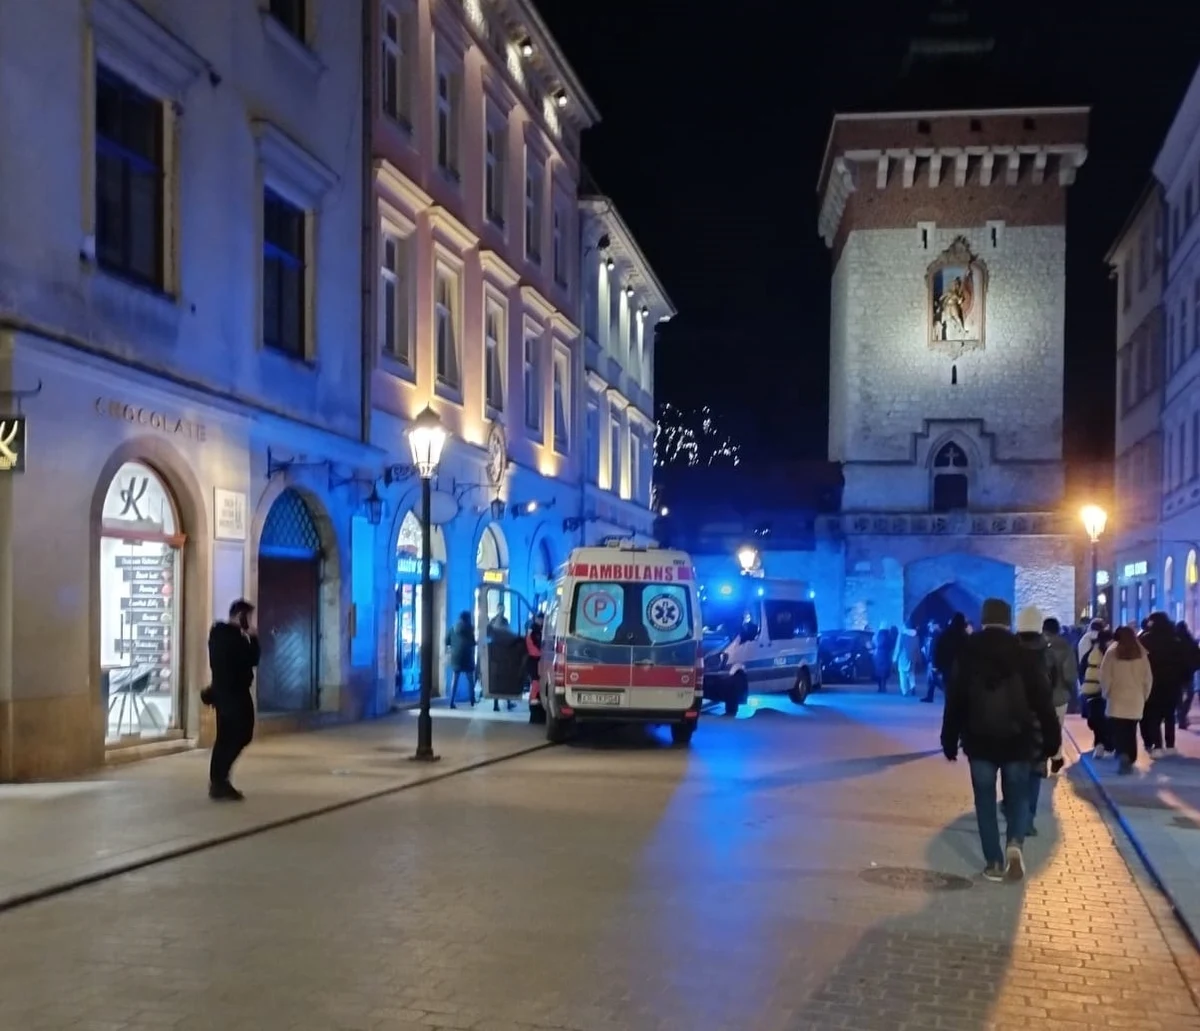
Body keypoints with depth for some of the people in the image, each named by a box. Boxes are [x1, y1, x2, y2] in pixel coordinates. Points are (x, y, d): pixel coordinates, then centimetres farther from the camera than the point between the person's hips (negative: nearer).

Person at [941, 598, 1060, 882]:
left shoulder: (967, 653, -1)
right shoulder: (1024, 653, -1)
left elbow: (954, 700, 0)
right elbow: (1042, 699, -2)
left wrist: (949, 740, 6)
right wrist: (1051, 738, 4)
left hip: (980, 741, 0)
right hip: (1016, 740, 0)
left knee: (986, 801, 9)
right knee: (1017, 795, 14)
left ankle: (995, 862, 8)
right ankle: (1015, 843, -10)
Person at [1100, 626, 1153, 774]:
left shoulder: (1112, 652, -4)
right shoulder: (1141, 652, 3)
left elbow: (1105, 676, -6)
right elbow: (1148, 677, 5)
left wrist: (1106, 693, 7)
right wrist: (1145, 695, 16)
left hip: (1117, 697, -3)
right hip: (1136, 699, 3)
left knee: (1118, 731, -2)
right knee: (1131, 732, 11)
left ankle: (1122, 755, -24)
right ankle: (1130, 761, 12)